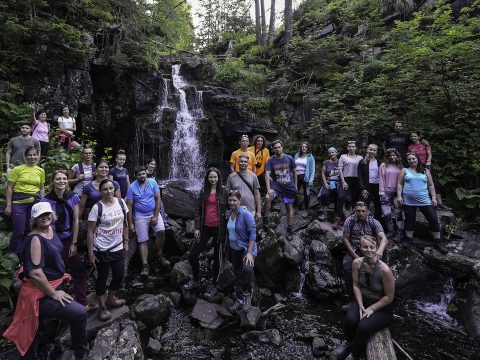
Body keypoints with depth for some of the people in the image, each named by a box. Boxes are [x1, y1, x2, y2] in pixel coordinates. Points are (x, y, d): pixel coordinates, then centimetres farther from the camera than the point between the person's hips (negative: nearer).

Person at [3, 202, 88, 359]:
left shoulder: (50, 229, 3)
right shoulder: (35, 239, -24)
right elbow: (35, 273, -29)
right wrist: (53, 293, -20)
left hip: (54, 284, 10)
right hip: (40, 293, -9)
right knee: (79, 313, -16)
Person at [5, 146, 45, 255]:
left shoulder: (41, 171, 8)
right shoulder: (17, 169, -3)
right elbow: (9, 187, -3)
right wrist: (8, 205, -7)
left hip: (35, 202, 4)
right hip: (19, 202, -3)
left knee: (30, 230, 12)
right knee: (19, 232, -1)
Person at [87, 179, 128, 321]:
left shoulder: (121, 202, -2)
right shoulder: (97, 207, -14)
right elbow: (90, 232, -11)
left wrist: (126, 241, 9)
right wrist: (91, 253, -11)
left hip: (118, 248, 4)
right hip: (101, 250, -4)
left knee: (119, 276, 12)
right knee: (102, 277, 10)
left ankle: (111, 299, 39)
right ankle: (102, 307, 29)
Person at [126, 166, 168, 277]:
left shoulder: (153, 183, -4)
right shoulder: (132, 187, -6)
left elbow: (158, 199, -4)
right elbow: (129, 206, -4)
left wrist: (156, 216, -11)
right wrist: (130, 224, -5)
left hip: (154, 213, 1)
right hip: (140, 216, 0)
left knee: (161, 231, -21)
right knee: (142, 241, -1)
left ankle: (160, 255, -1)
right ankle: (145, 266, 5)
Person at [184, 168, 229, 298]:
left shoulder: (224, 191, -3)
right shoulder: (204, 192, 7)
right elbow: (198, 209, 7)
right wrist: (197, 227, 1)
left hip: (218, 228, -4)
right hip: (205, 227, 4)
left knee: (217, 257, 8)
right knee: (193, 255, 6)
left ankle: (214, 285, 24)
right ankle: (196, 280, 29)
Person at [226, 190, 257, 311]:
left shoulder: (245, 214, -18)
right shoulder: (228, 214, 2)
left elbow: (252, 233, -20)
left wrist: (249, 252, -25)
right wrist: (227, 249, 12)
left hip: (246, 248, -6)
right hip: (234, 250, 6)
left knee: (247, 269, -29)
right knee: (238, 274, 15)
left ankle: (247, 294, -7)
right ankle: (240, 299, 30)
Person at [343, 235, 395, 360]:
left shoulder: (384, 269, -28)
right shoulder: (357, 263, -14)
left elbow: (389, 297, -18)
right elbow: (356, 285, -4)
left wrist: (371, 309, -16)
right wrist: (361, 306, -13)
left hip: (382, 308, -3)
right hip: (362, 300, 4)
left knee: (363, 327, -28)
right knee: (350, 319, -26)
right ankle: (349, 344, 7)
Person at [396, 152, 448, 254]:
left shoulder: (425, 171, 12)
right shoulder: (404, 170, 8)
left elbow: (431, 185, 12)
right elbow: (399, 184, 4)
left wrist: (434, 197, 5)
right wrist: (399, 195, -6)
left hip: (424, 200, 1)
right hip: (408, 201, -1)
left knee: (433, 219, -2)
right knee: (409, 220, 6)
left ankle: (438, 241, 11)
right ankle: (409, 239, 20)